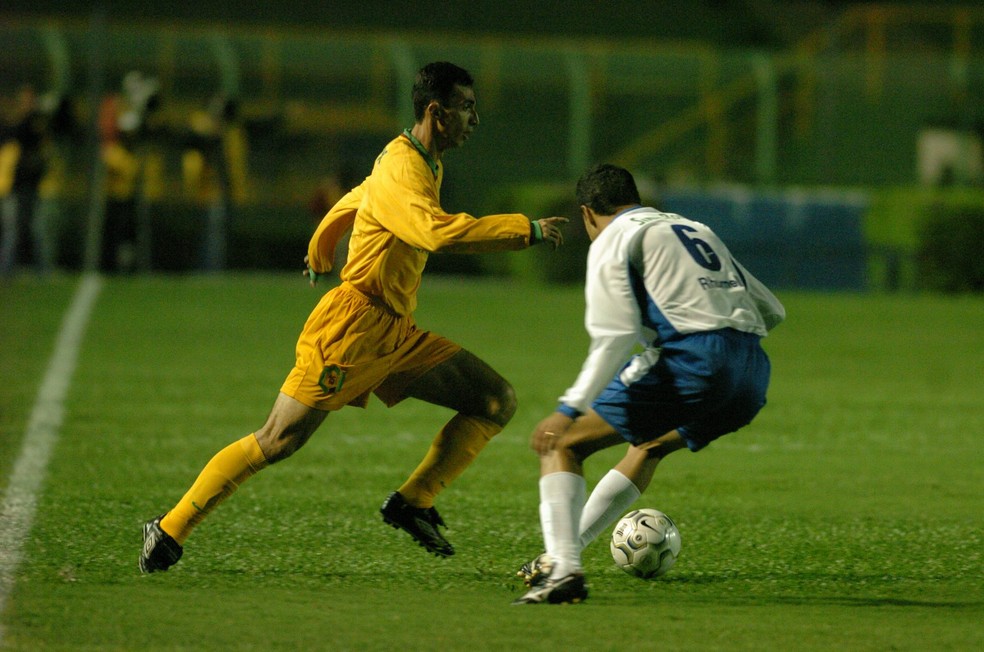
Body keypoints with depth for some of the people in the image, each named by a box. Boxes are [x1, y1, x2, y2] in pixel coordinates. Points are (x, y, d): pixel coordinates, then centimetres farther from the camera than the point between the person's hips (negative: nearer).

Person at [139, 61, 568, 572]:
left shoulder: (425, 164, 14)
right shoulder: (401, 172, -17)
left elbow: (352, 202, 32)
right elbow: (439, 232, -37)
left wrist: (319, 256, 49)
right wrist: (526, 230, -31)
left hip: (394, 333, 10)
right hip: (354, 325, -10)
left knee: (497, 401, 0)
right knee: (277, 442, -8)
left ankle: (413, 502, -2)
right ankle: (170, 530, 3)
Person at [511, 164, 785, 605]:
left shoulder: (613, 240, 8)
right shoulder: (696, 230, 30)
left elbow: (616, 335, -8)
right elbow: (771, 311, 28)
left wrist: (570, 409, -11)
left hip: (693, 360, -7)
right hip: (752, 374, 7)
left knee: (561, 445, 3)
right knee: (651, 446, 35)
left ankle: (563, 569, -15)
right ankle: (565, 551, 37)